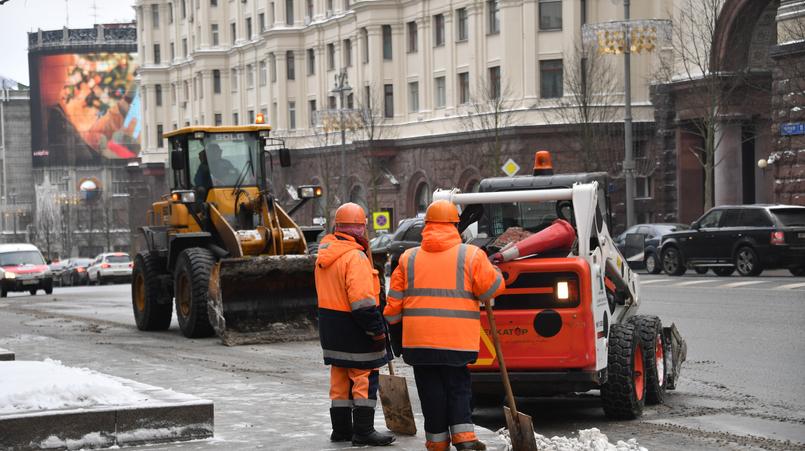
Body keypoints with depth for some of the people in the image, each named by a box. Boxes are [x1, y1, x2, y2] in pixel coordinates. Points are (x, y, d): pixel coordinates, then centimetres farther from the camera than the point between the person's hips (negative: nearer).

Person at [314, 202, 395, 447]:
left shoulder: (324, 254, 9)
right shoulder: (355, 257, -20)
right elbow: (363, 301, -24)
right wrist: (377, 331, -19)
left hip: (330, 325, 9)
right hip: (353, 327, -9)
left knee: (340, 378, 15)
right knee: (365, 379, -2)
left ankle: (341, 429, 21)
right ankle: (363, 431, -1)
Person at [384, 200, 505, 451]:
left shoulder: (408, 258, 6)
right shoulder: (471, 255, -3)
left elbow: (394, 300, 9)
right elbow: (493, 287, 0)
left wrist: (394, 326, 23)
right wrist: (491, 269, 19)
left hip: (419, 339, 1)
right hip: (458, 338, -1)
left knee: (431, 391, 9)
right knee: (458, 387, 10)